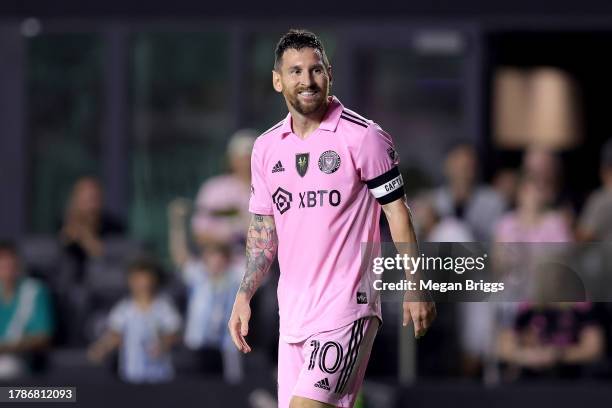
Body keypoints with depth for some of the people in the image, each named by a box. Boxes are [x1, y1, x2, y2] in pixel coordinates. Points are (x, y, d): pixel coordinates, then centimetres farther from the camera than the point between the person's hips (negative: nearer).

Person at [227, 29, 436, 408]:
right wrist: (244, 295, 11)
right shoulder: (266, 147, 11)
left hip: (346, 304, -6)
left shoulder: (363, 136, -6)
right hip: (292, 308, 6)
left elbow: (397, 210, -4)